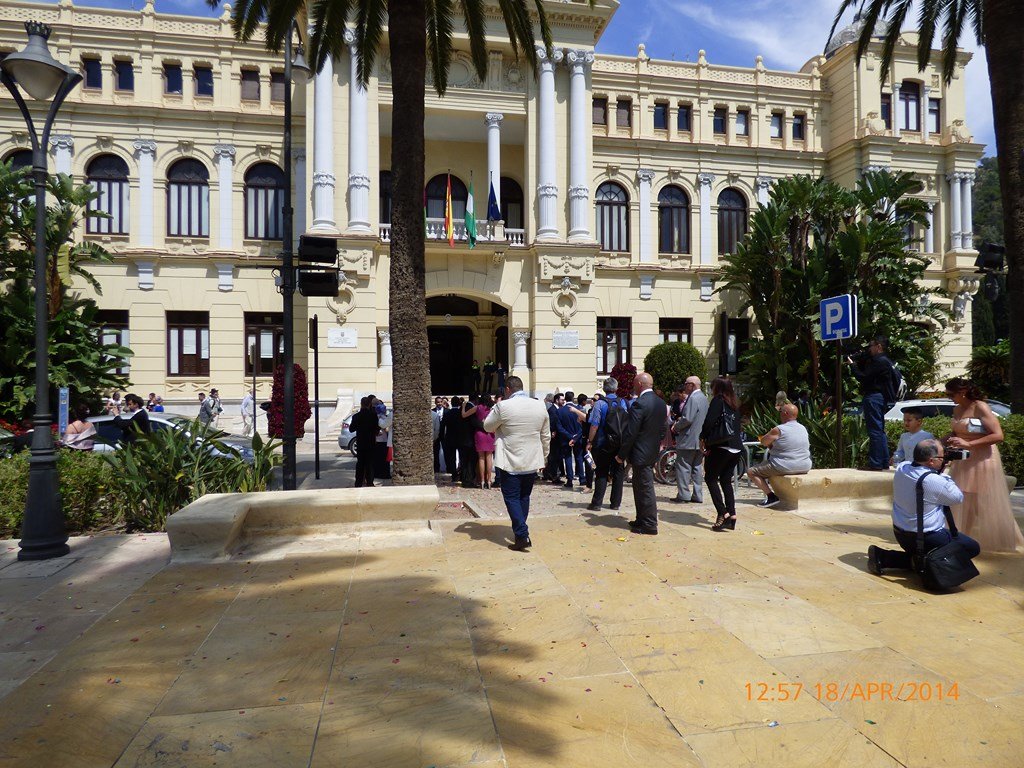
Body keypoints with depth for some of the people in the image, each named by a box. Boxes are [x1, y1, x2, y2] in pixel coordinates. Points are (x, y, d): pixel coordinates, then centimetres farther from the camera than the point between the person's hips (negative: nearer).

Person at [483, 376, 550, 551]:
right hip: (532, 462, 5)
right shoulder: (540, 406, 1)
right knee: (524, 497, 18)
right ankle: (520, 529, 27)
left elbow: (487, 426, 1)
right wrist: (544, 456, 19)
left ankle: (522, 535, -7)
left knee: (512, 498, 2)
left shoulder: (503, 406, -14)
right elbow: (546, 436, 8)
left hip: (511, 462, -5)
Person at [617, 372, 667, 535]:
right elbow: (662, 429, 14)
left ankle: (650, 525, 6)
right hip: (653, 453, 9)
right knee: (640, 486, 19)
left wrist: (621, 455, -11)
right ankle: (641, 520, 28)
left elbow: (630, 433, -20)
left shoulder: (639, 404, -20)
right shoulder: (662, 403, 8)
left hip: (641, 454, -9)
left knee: (645, 489, -1)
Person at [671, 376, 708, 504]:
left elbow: (687, 419, -23)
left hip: (689, 439, -9)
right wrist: (679, 420, 10)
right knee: (697, 467, 12)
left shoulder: (693, 398, -17)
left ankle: (683, 495, -2)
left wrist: (676, 427, -8)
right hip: (700, 439, 9)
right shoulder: (703, 398, 14)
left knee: (682, 467, -3)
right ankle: (697, 495, 15)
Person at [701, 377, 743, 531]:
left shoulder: (718, 401, -5)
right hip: (735, 447, 7)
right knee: (726, 481, 12)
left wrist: (703, 439, 1)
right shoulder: (734, 404, 17)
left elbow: (709, 421, -13)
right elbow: (737, 425, 20)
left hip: (720, 446, -7)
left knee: (711, 478, 2)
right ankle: (731, 516, 6)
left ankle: (723, 513, -9)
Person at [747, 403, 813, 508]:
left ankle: (771, 496, -6)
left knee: (751, 472, 5)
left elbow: (763, 442, -3)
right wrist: (773, 445, 17)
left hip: (784, 468, -7)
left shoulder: (778, 430, -15)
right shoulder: (803, 428, 8)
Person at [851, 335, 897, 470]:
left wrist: (853, 366, -3)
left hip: (874, 397, -11)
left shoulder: (880, 362, -14)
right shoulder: (882, 361, 20)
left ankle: (875, 464, -10)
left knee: (875, 431, -10)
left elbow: (863, 377, -16)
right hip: (880, 398, 11)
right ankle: (884, 463, 19)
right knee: (880, 431, 14)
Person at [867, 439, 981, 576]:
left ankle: (881, 555, 6)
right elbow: (958, 497, -8)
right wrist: (947, 472, 1)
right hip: (927, 538, -7)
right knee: (973, 547, 8)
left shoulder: (901, 467, -7)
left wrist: (940, 472, 6)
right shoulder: (935, 481, -26)